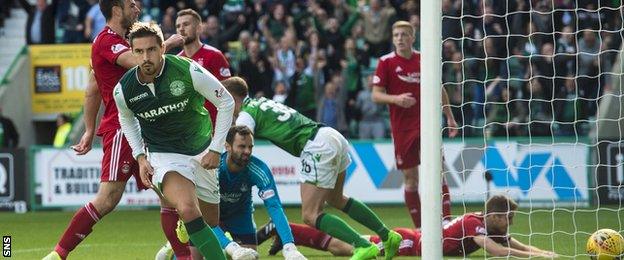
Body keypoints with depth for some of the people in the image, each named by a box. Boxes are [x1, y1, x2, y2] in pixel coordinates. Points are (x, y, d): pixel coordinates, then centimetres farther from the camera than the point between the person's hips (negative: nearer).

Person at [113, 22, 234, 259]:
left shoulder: (189, 71, -19)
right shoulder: (123, 90, -12)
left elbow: (226, 102, -5)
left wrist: (216, 149, -6)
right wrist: (140, 156, 2)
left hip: (202, 153, 1)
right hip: (164, 157, -1)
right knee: (187, 210, -28)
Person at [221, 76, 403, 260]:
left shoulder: (246, 114, -3)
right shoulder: (261, 102, 23)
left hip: (318, 147, -9)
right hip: (333, 136, 9)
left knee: (310, 216, -6)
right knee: (335, 200, 30)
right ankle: (387, 236, 30)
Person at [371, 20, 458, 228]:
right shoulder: (386, 62, 0)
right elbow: (376, 95, -3)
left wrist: (449, 117, 18)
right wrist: (396, 98, -21)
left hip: (426, 123, 0)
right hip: (402, 128, 0)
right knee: (410, 177, 4)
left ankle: (446, 220, -16)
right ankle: (418, 226, 13)